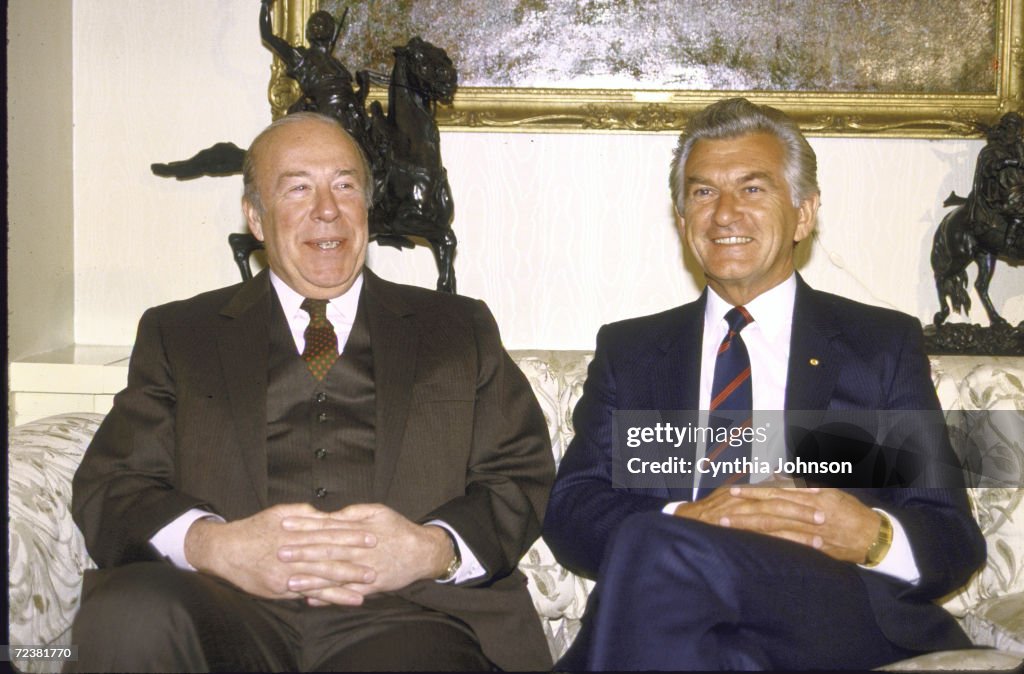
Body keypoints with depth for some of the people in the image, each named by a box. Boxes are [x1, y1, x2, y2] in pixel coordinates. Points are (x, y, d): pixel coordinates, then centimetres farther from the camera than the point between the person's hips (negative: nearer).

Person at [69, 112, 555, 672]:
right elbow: (109, 488, 9)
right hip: (229, 606, 2)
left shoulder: (459, 329, 21)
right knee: (128, 616, -32)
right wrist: (214, 546, -13)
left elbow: (523, 481, 12)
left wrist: (430, 550, -10)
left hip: (402, 614, -1)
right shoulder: (176, 336, 20)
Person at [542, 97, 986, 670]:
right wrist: (687, 519, -12)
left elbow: (956, 540, 10)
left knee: (653, 547, -29)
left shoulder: (885, 346, 15)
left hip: (849, 626, -1)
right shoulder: (628, 351, 21)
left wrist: (871, 536, -14)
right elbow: (569, 513, 8)